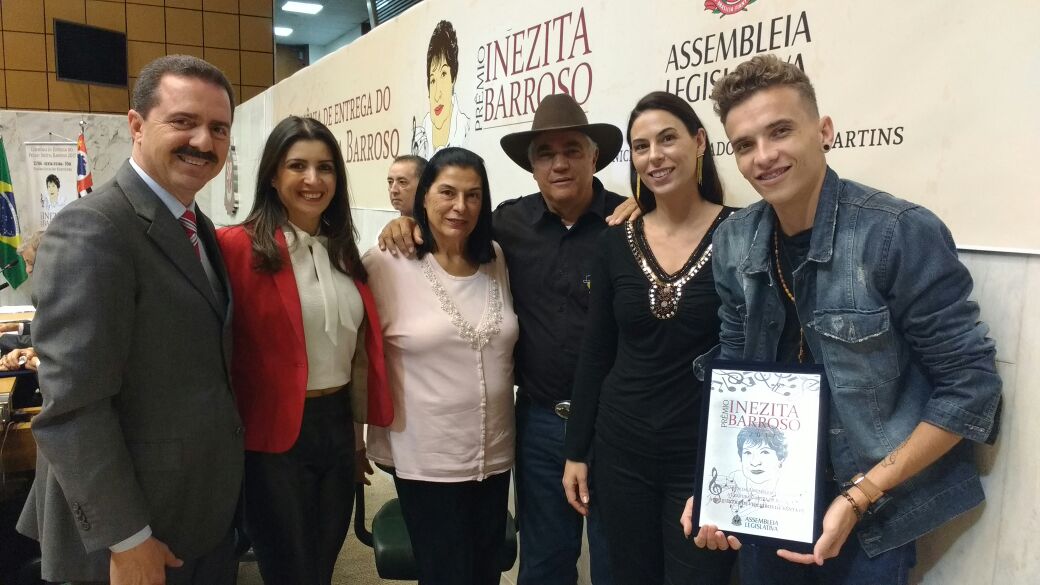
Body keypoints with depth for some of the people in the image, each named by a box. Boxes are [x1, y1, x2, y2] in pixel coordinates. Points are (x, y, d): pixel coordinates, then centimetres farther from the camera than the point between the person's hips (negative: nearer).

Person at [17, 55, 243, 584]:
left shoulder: (197, 227, 7)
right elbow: (72, 407, -24)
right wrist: (126, 540, -20)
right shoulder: (92, 231, -21)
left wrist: (222, 493, 12)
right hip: (138, 525, -8)